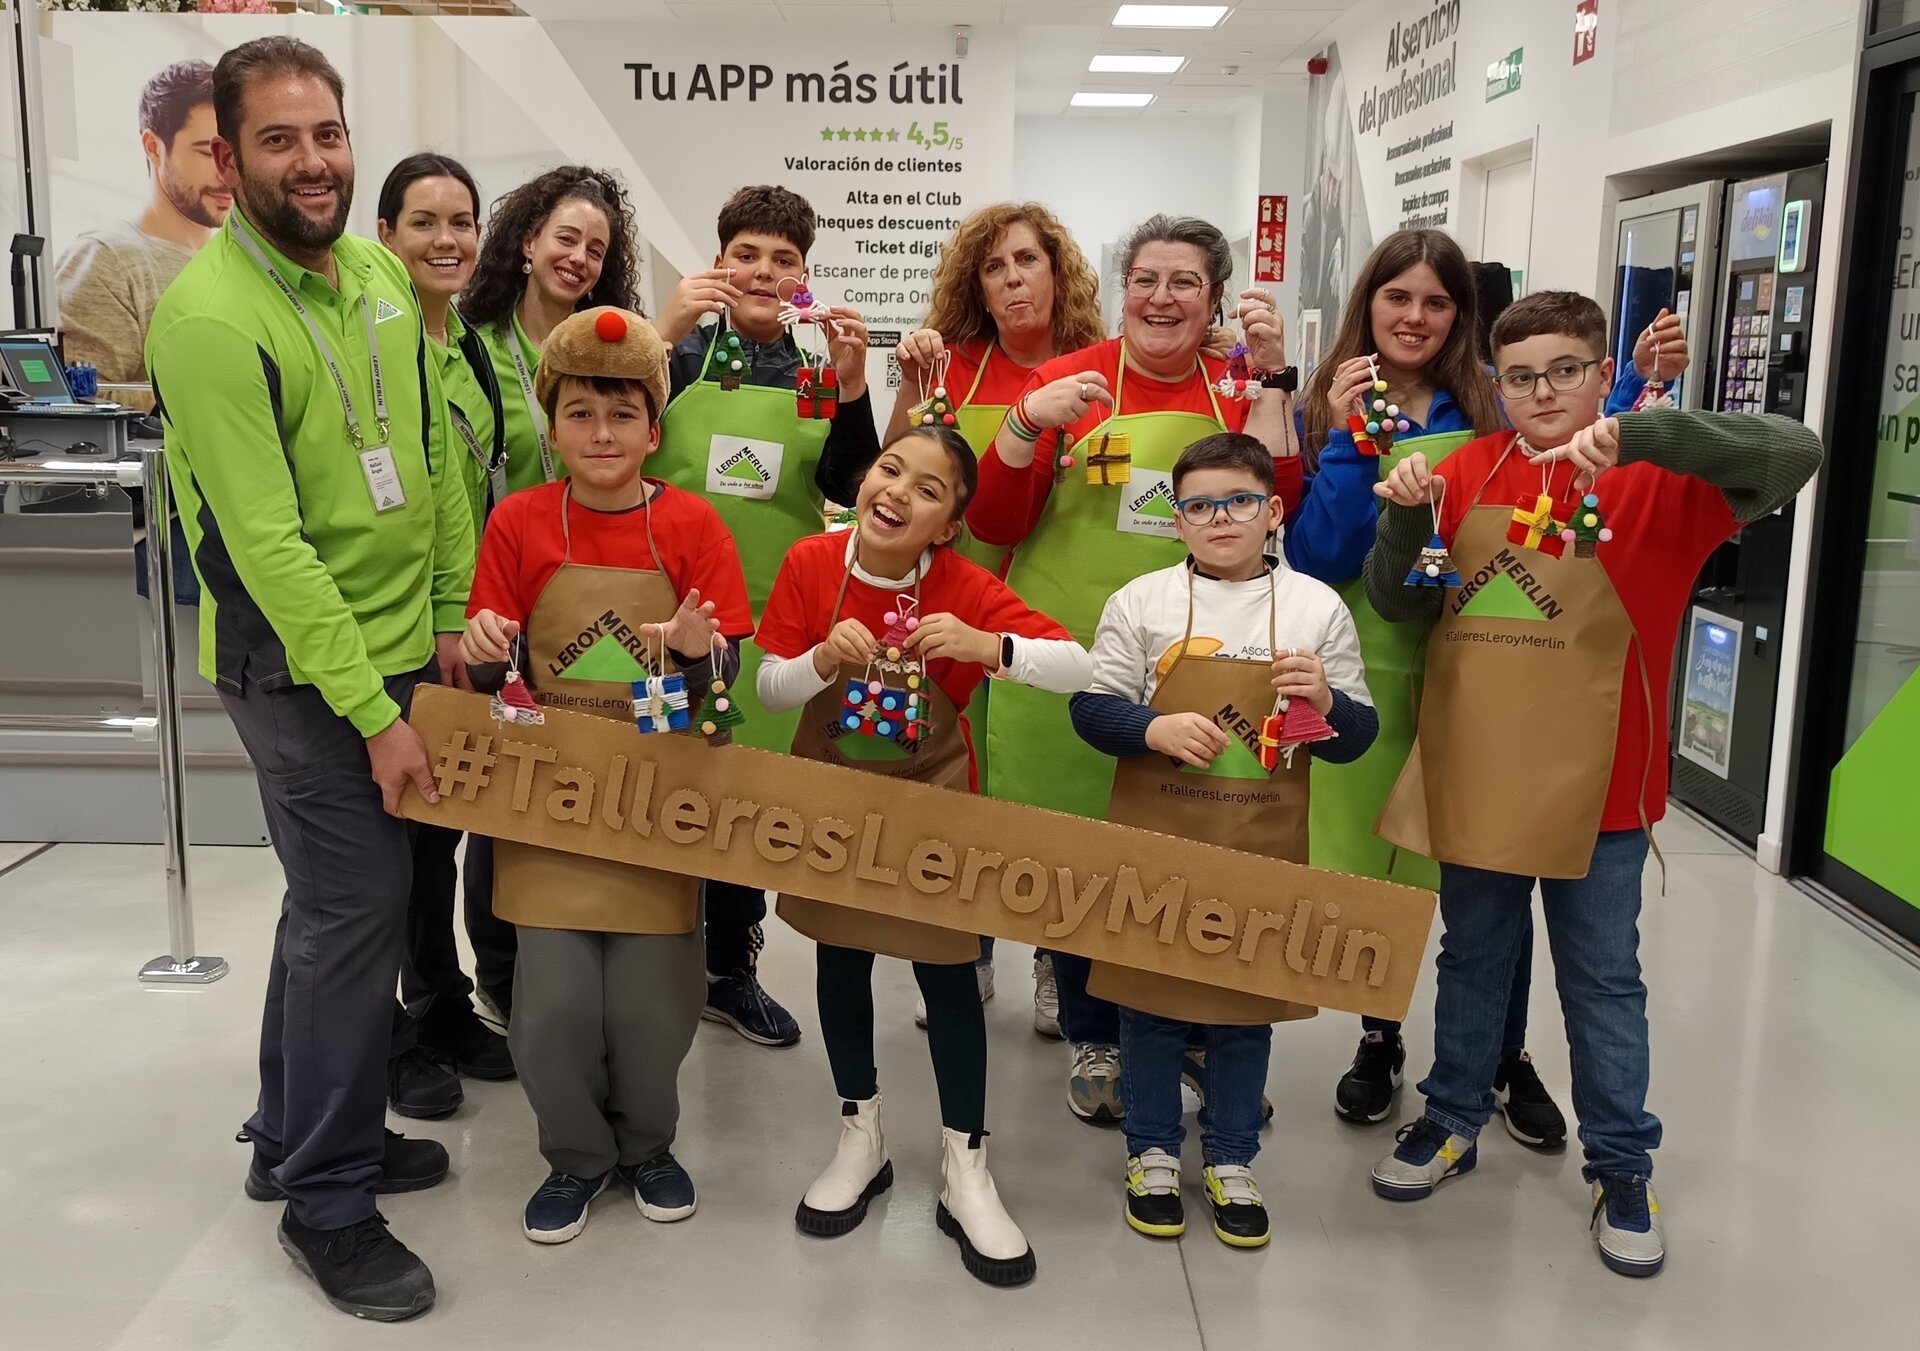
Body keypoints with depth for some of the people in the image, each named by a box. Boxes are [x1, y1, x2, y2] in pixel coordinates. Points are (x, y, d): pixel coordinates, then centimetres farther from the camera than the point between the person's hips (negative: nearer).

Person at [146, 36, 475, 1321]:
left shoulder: (381, 274, 6)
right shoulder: (211, 316, -19)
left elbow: (432, 458, 11)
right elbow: (268, 543, -22)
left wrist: (451, 615, 6)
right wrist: (373, 714, -22)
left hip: (400, 647, 8)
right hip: (301, 669, -8)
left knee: (337, 900, 18)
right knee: (360, 908, -2)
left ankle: (299, 1135, 38)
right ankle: (329, 1203, 16)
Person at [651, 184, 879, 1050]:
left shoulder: (817, 370, 7)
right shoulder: (679, 353, -1)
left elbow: (849, 483, -4)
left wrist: (851, 386, -17)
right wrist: (664, 331, -22)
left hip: (771, 614, 3)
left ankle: (732, 969, 28)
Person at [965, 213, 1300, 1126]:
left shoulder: (1241, 390, 7)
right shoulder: (1068, 380, 0)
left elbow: (1269, 507, -7)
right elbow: (992, 522, -1)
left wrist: (1271, 379, -9)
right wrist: (1028, 420, -17)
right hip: (1071, 654, -1)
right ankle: (1094, 1041, 24)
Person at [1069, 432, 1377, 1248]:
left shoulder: (1318, 608, 2)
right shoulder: (1141, 602, -1)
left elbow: (1357, 737, 5)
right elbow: (1089, 708, -2)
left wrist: (1328, 704, -17)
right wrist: (1155, 729, -20)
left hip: (1262, 850, 1)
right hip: (1156, 842, -1)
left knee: (1247, 1002, 13)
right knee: (1150, 996, 10)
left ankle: (1231, 1161, 31)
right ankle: (1152, 1151, 30)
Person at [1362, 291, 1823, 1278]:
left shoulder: (1658, 482, -7)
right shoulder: (1469, 472, 2)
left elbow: (1794, 454, -24)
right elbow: (1401, 606, 2)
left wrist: (1636, 434, -34)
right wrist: (1404, 521, -17)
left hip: (1596, 783, -3)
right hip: (1473, 776, 3)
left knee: (1603, 980, 11)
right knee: (1471, 960, 18)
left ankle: (1622, 1168, 26)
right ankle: (1452, 1122, 35)